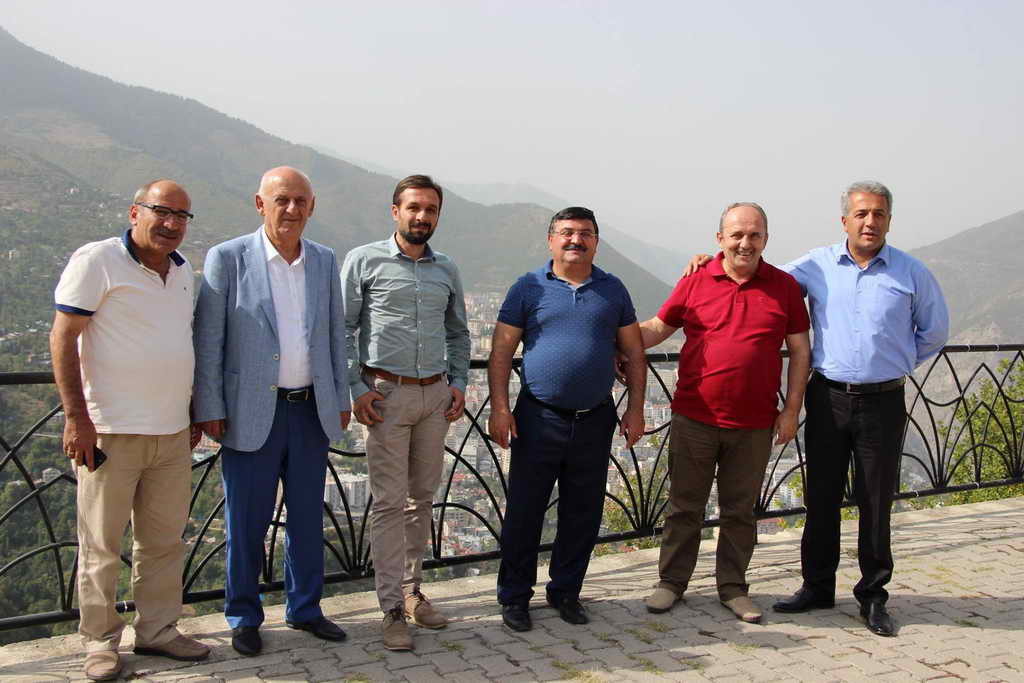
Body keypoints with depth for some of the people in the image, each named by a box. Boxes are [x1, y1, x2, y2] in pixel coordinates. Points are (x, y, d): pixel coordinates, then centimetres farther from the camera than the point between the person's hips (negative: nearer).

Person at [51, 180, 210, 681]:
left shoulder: (182, 269, 13)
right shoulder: (97, 261, -8)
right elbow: (62, 339, -11)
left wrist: (194, 411, 21)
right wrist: (76, 417, -16)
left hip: (172, 433, 7)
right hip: (110, 432, -6)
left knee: (164, 541, 13)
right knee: (101, 546, 4)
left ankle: (158, 631, 25)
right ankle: (100, 643, 17)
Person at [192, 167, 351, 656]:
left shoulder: (324, 261, 7)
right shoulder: (227, 258, -6)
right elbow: (207, 340, -6)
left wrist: (341, 398, 11)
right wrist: (209, 409, -8)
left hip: (311, 410, 4)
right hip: (251, 414, -4)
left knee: (308, 518, 14)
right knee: (246, 522, 6)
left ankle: (305, 608, 30)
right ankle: (243, 618, 23)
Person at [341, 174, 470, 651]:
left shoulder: (447, 271, 13)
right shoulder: (364, 261, -1)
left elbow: (458, 332, 21)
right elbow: (344, 328, -3)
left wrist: (458, 383, 10)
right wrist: (356, 388, -9)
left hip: (435, 396, 5)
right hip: (386, 394, -5)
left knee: (422, 498, 10)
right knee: (390, 502, -4)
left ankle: (412, 589, 23)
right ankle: (392, 609, 2)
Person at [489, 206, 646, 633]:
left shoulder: (613, 290, 9)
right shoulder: (529, 288, 2)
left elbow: (634, 353, 12)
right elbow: (501, 351, -1)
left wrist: (635, 409, 5)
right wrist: (499, 407, -10)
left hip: (595, 420, 3)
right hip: (539, 419, -2)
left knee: (583, 513, 10)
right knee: (524, 510, 3)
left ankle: (565, 591, 26)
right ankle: (514, 596, 17)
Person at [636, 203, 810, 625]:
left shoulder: (785, 286, 2)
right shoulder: (695, 282, 0)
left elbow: (799, 351, 5)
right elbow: (656, 328, 8)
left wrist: (791, 410, 1)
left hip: (754, 426, 1)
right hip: (694, 419, 0)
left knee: (740, 511, 12)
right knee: (684, 506, 9)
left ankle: (733, 588, 26)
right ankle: (672, 582, 23)